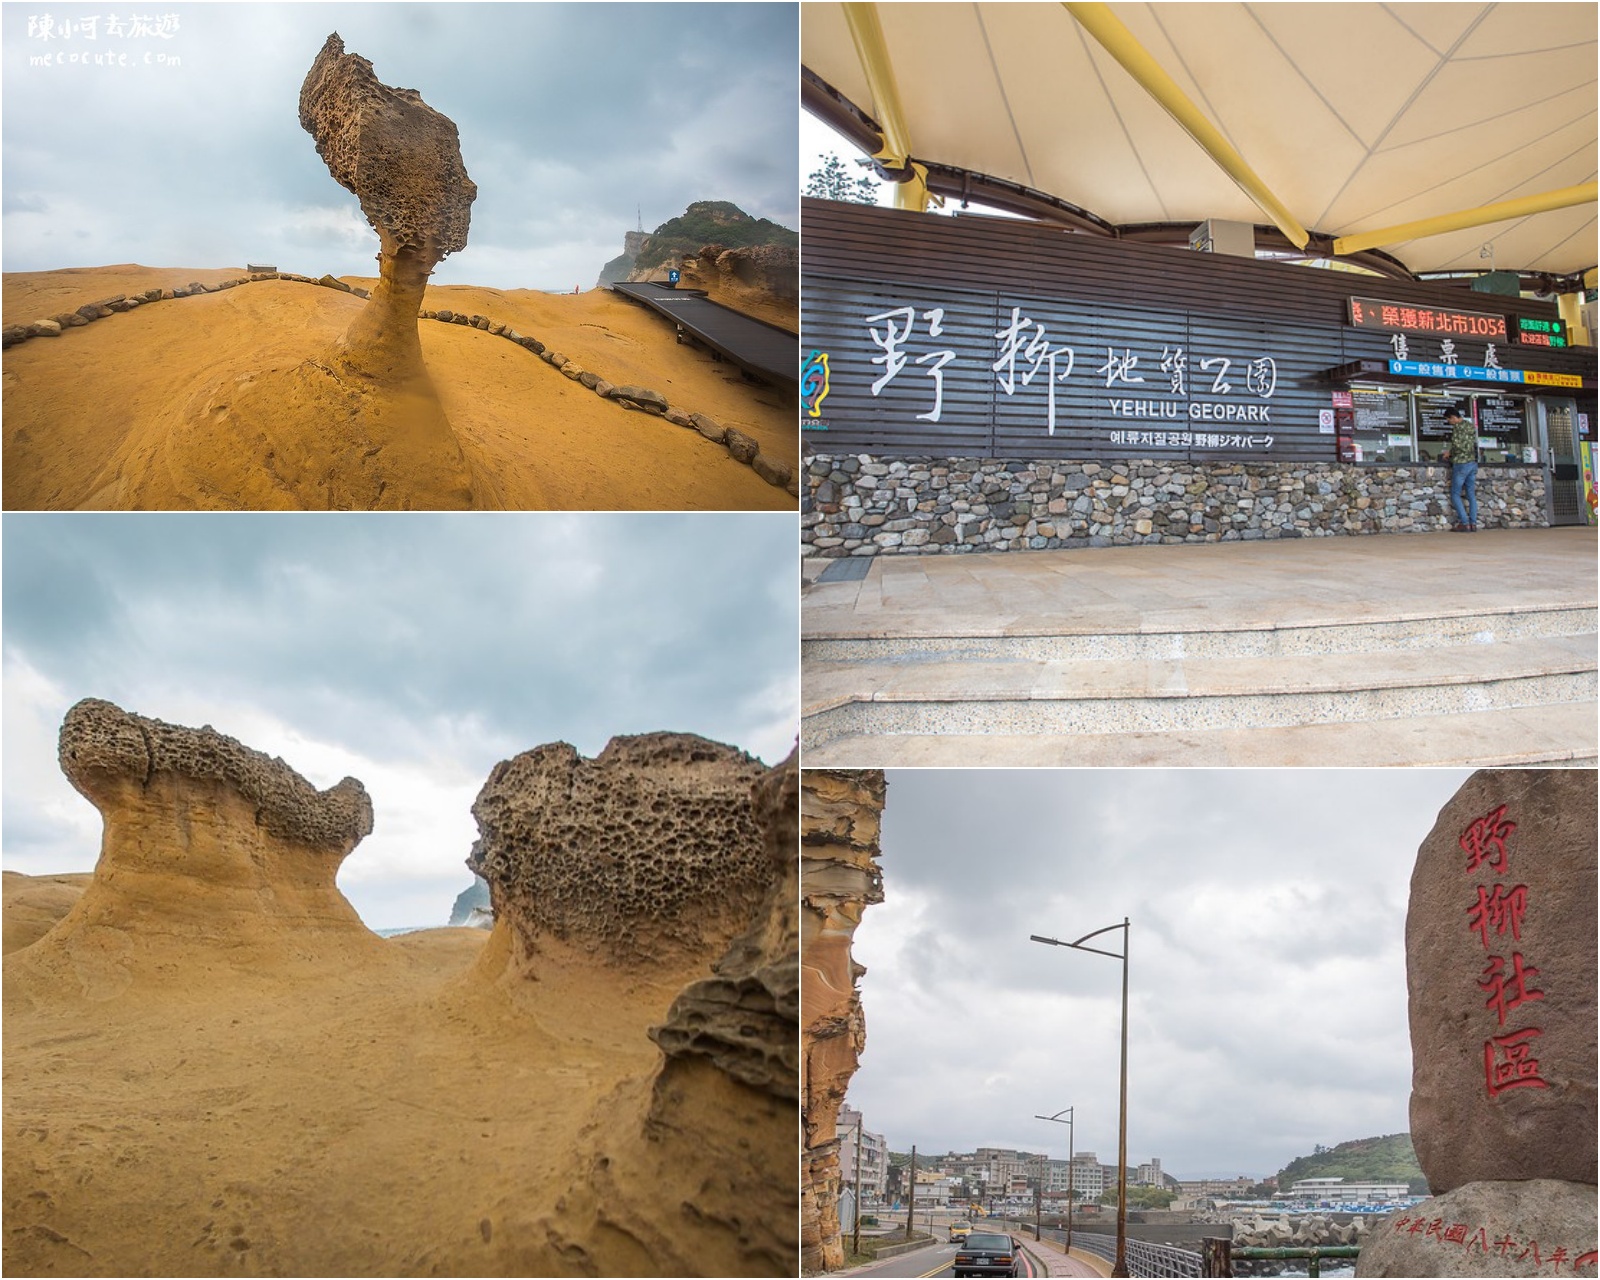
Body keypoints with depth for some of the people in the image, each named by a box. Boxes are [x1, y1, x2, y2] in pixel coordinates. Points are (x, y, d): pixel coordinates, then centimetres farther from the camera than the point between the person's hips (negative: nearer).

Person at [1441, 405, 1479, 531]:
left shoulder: (1457, 427, -13)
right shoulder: (1471, 426, 12)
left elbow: (1457, 445, -20)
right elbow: (1474, 444, 16)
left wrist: (1449, 453, -1)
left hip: (1461, 464, -8)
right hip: (1473, 463, 8)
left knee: (1455, 494, 0)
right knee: (1471, 494, 9)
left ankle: (1465, 523, -7)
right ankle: (1473, 523, 5)